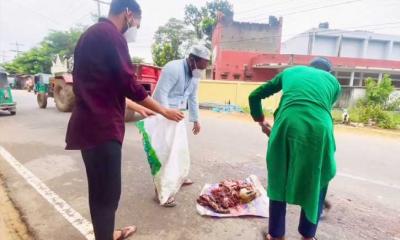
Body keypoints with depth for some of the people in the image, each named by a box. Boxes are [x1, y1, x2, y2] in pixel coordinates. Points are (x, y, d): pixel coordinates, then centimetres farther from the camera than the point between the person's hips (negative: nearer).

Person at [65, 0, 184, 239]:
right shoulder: (111, 34, -12)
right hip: (101, 127, -10)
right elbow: (129, 84, -15)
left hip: (91, 123, 10)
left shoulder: (91, 34, 19)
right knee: (107, 192, 2)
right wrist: (163, 111, -4)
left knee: (100, 189, 21)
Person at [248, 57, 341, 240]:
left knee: (279, 182, 19)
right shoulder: (333, 82, 29)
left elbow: (254, 96, 28)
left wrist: (261, 121, 41)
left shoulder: (290, 71, 29)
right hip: (318, 130, 1)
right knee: (316, 184, 24)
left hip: (287, 126, 0)